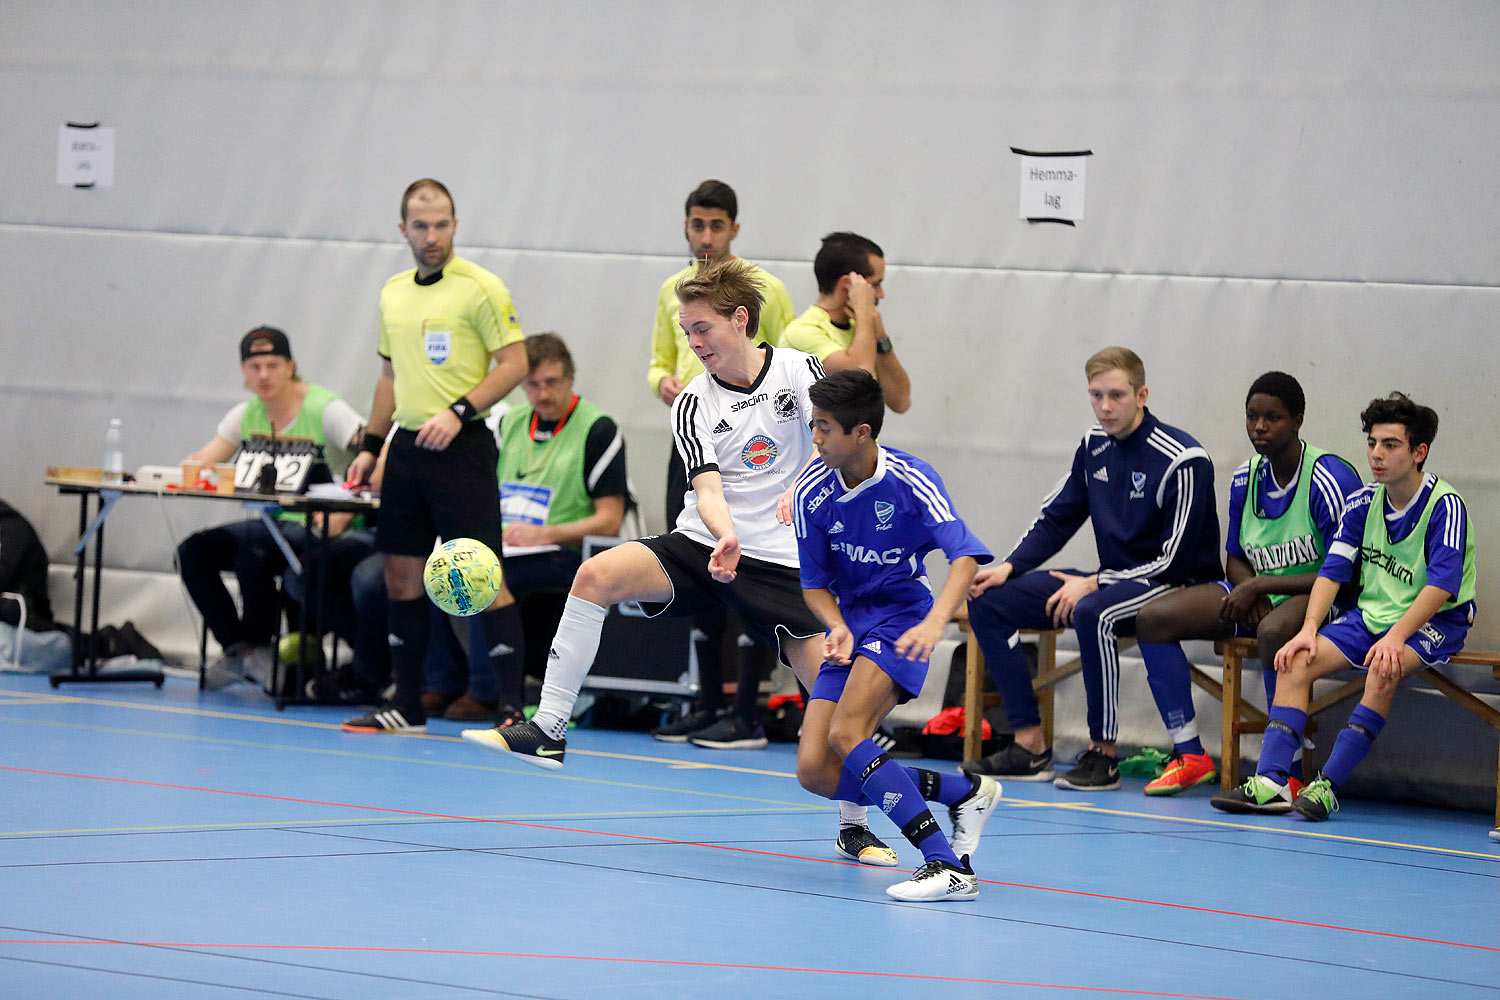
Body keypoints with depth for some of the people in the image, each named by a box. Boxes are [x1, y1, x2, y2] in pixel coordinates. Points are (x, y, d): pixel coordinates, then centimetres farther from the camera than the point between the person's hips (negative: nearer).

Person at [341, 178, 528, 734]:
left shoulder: (480, 288, -6)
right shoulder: (393, 293, 15)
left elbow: (514, 364, -9)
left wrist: (459, 412, -18)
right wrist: (371, 446, 18)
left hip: (461, 447, -7)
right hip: (407, 450, 7)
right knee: (401, 577, 8)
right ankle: (407, 706, 15)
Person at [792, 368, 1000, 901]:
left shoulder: (910, 480, -18)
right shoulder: (812, 491, -7)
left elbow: (965, 557, -28)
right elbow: (814, 583, 4)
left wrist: (935, 622, -45)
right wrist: (838, 628, -17)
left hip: (902, 617, -6)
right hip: (851, 624, 6)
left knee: (846, 733, -30)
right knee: (817, 771, -7)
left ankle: (947, 866, -33)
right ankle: (966, 791, 5)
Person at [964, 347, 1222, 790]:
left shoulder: (1182, 461, -17)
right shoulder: (1095, 446, 5)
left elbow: (1175, 559, -20)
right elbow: (1055, 518, 14)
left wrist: (1094, 584, -21)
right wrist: (1009, 567, -2)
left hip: (1178, 587, -8)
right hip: (1112, 581, 8)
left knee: (1094, 613, -39)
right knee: (988, 601, -3)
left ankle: (1103, 754, -27)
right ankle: (1030, 747, -7)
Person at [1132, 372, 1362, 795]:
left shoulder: (1331, 480, -17)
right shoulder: (1246, 479, 5)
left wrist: (1261, 586, -20)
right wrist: (1248, 589, -8)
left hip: (1320, 600, -8)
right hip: (1259, 594, 8)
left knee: (1273, 631, -42)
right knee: (1153, 618, -8)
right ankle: (1190, 756, -6)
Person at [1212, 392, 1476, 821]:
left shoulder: (1445, 506, -14)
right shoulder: (1363, 504, 5)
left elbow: (1441, 585, -23)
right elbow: (1332, 570, 2)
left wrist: (1395, 638, -35)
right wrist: (1309, 629, -14)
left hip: (1434, 623, -6)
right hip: (1370, 615, 6)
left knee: (1385, 669, -36)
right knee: (1296, 661, -15)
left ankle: (1329, 784, -36)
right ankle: (1270, 781, -25)